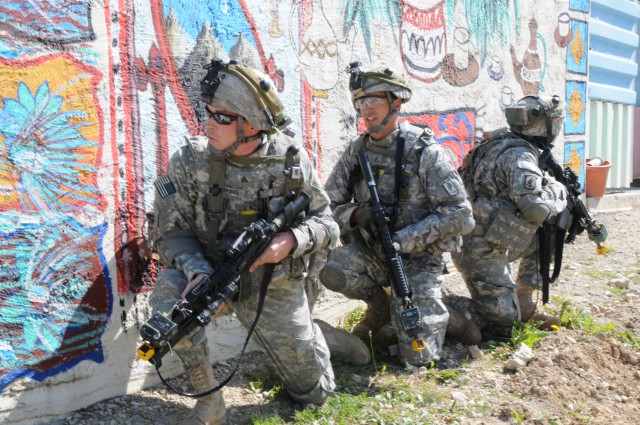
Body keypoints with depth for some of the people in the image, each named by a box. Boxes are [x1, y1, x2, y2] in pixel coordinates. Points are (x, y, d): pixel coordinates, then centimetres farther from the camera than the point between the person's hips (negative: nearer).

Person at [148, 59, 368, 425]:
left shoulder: (291, 161, -13)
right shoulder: (191, 160, -15)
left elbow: (326, 222, -5)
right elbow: (172, 233, -11)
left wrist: (292, 240, -27)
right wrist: (199, 271, -31)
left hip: (274, 285, 1)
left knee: (316, 392, 8)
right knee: (170, 295, -36)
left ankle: (309, 335, 44)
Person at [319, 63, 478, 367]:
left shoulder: (424, 151, -13)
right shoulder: (356, 151, 0)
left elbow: (458, 214, -17)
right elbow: (329, 206, 2)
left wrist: (403, 239, -24)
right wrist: (355, 214, -21)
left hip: (417, 259, -3)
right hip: (370, 252, 3)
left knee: (417, 357, -10)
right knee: (328, 266, -30)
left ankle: (435, 311, 24)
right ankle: (381, 303, 2)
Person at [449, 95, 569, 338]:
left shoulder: (504, 143, 10)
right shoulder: (520, 155, -18)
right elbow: (535, 206, -29)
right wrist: (559, 191, -10)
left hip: (484, 242, 9)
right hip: (480, 251, -9)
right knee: (502, 321, -1)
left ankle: (524, 307, 22)